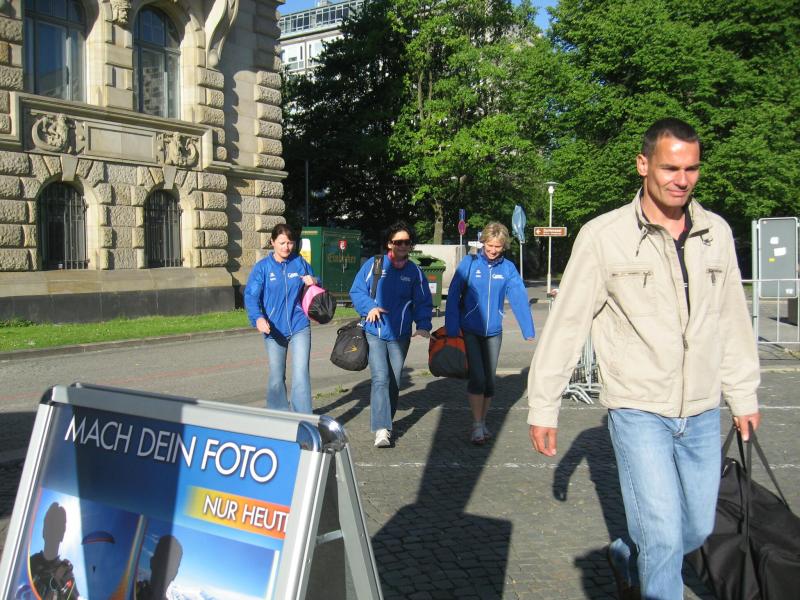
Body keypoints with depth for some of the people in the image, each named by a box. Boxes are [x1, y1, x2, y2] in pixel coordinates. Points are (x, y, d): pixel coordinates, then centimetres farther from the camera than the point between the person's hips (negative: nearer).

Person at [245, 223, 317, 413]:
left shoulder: (300, 263, 2)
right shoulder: (262, 267, -4)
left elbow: (313, 281, 18)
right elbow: (251, 296, -12)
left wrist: (314, 282, -7)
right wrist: (258, 318, -30)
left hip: (299, 327, 0)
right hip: (274, 330, 0)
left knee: (301, 375, -9)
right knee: (276, 377, 13)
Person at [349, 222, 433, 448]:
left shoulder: (415, 272, 6)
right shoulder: (373, 265, -1)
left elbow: (423, 302, 8)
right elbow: (356, 291, 1)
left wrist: (423, 326, -8)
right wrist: (369, 307, -16)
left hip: (400, 336, 3)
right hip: (375, 333, -3)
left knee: (394, 382, 11)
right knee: (380, 378, -15)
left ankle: (385, 423, 27)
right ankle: (381, 429, -18)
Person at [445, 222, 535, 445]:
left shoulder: (508, 268, -2)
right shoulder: (470, 263, -8)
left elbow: (519, 298, -7)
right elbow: (453, 296, -10)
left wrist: (528, 331, -12)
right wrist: (451, 329, -13)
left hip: (493, 332, 3)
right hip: (470, 331, -3)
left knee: (489, 379, 10)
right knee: (477, 377, -9)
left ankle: (482, 422, 27)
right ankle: (477, 426, 3)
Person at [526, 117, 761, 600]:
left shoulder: (717, 232, 4)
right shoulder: (604, 236, -10)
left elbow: (732, 319, 12)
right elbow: (567, 323, -6)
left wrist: (744, 395, 14)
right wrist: (543, 406, -5)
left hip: (703, 414, 5)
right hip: (639, 410, -5)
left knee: (699, 529, 16)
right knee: (664, 538, -7)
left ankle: (628, 558, 43)